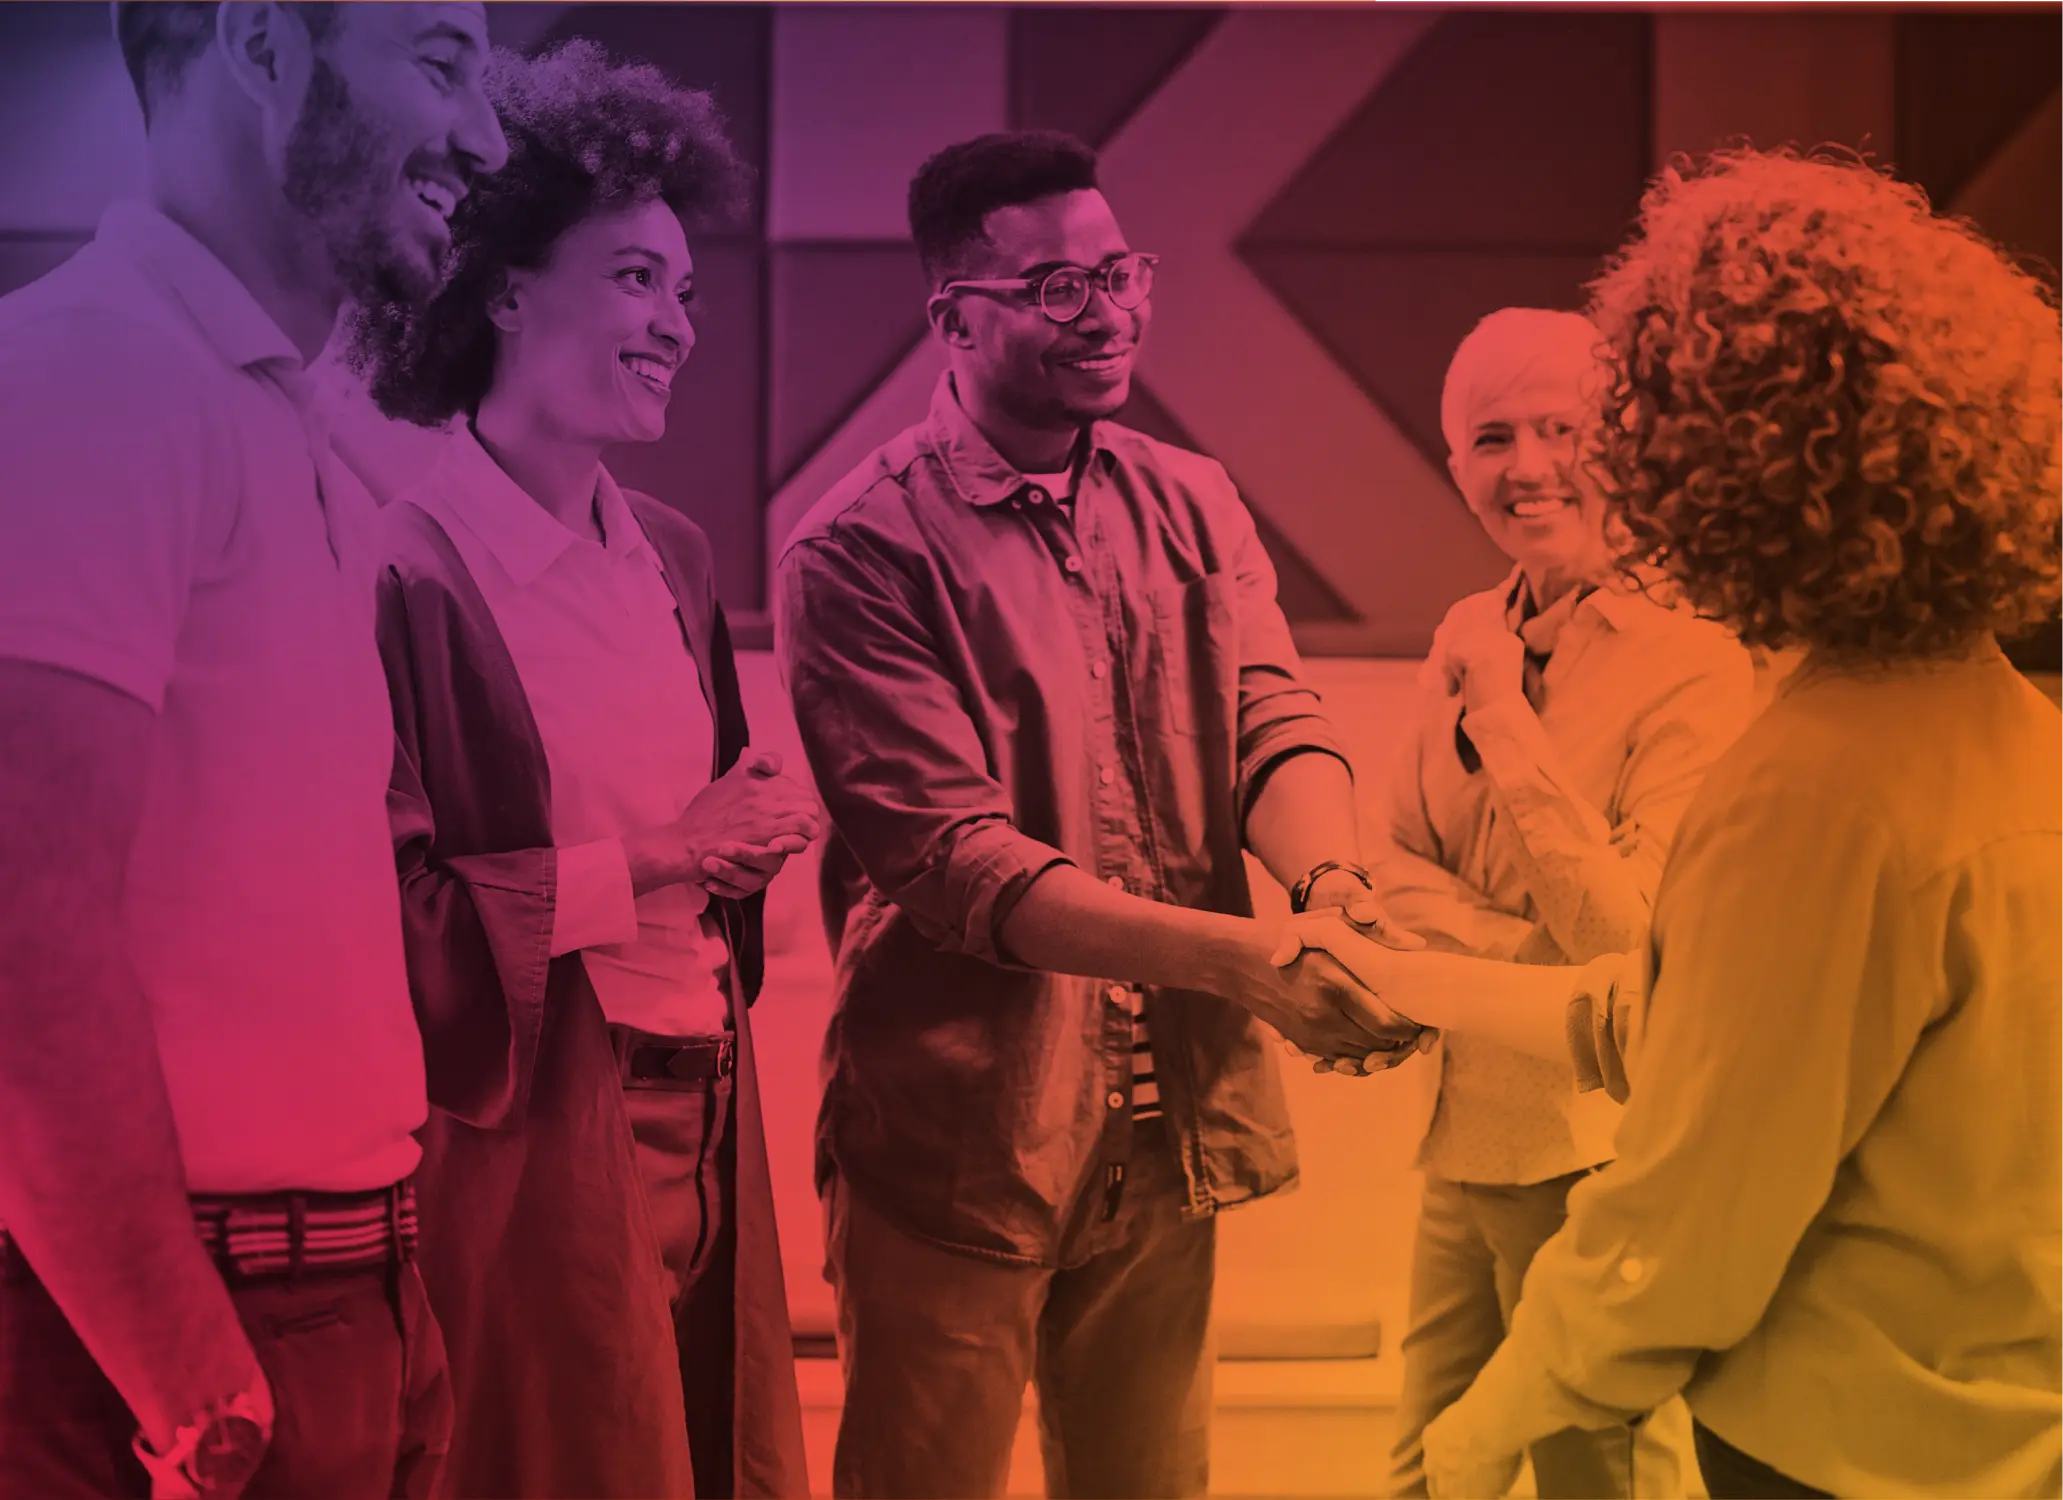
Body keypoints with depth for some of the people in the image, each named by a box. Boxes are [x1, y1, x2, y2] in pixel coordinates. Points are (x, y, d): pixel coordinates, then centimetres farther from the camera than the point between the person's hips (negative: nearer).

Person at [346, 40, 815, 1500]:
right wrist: (655, 859, -16)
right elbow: (377, 900, -18)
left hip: (706, 1110, 7)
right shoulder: (410, 565, -14)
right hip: (528, 1140, -7)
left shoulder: (672, 551, 11)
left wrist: (751, 832, 1)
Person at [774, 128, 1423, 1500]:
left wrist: (1334, 878, -27)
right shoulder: (862, 551, -12)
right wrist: (1235, 958, -28)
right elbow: (949, 855, -19)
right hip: (962, 1131, -5)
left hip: (1169, 1118, 5)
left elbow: (1275, 719, -4)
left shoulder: (1192, 507, 7)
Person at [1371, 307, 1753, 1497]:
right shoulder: (1470, 635, 7)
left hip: (1599, 1153, -7)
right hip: (1465, 1136, 7)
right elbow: (1399, 864, 10)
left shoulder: (1691, 657, -16)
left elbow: (1635, 939, -20)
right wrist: (1529, 949, -11)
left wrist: (1504, 712, -19)